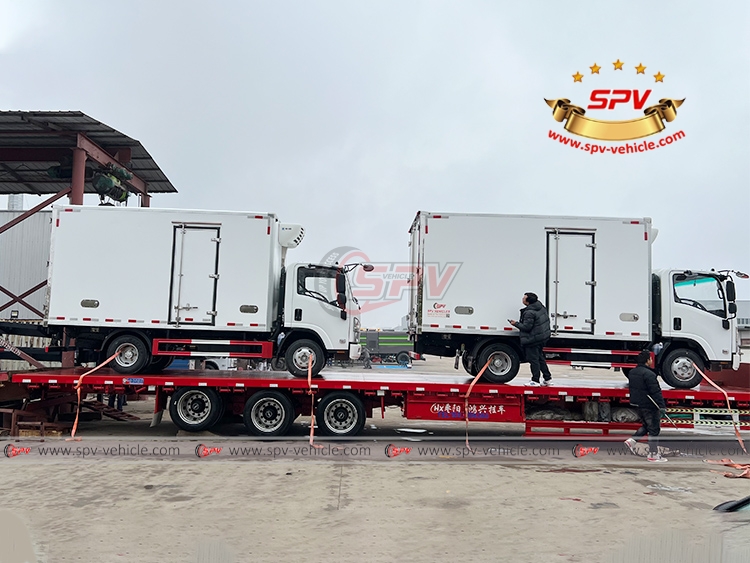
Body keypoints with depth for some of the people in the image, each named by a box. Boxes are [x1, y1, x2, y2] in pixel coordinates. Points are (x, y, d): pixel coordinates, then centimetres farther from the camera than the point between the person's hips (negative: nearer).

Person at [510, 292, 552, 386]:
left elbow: (526, 327, -21)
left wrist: (516, 323, -8)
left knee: (533, 359, 0)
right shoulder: (541, 307, 5)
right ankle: (547, 378, 24)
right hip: (543, 336, 10)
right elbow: (547, 320, 15)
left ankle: (535, 381, 6)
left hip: (533, 340, -10)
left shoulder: (529, 313, -23)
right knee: (540, 358, 19)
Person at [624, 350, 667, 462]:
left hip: (638, 404, 9)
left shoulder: (632, 372, 8)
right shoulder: (648, 374, -21)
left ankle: (632, 441, 12)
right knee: (654, 429, 1)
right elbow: (655, 391, -23)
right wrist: (662, 406, -22)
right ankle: (653, 454, 6)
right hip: (649, 406, -9)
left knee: (646, 426, 23)